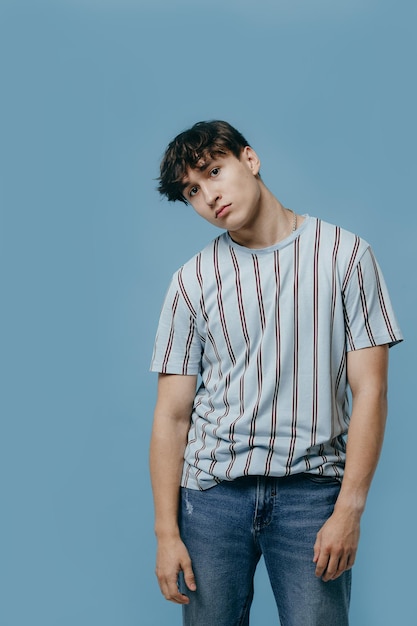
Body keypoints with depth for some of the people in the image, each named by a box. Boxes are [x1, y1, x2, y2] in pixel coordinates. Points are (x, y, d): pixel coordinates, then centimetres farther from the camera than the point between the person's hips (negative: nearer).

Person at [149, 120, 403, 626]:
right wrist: (166, 532, -2)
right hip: (212, 488, 2)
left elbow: (369, 390, -3)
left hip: (312, 489, -1)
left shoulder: (344, 255, 0)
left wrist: (349, 510, -10)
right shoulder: (192, 281, 5)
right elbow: (172, 414, 3)